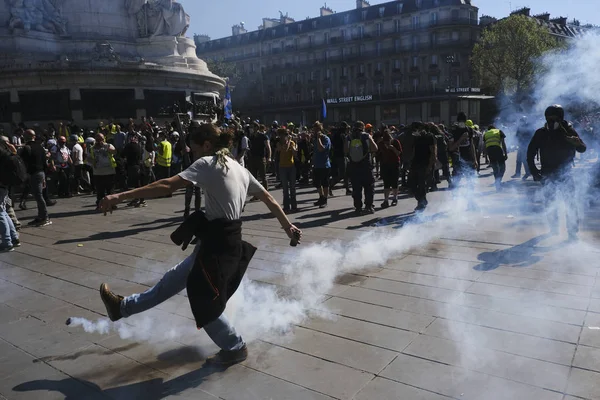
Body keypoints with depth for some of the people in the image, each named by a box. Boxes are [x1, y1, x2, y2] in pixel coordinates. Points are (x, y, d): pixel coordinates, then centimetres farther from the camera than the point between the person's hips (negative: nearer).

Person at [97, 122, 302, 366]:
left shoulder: (208, 163, -11)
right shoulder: (238, 168, 13)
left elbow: (167, 186, -22)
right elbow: (269, 199, 15)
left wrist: (121, 197, -21)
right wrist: (288, 227, 24)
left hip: (218, 241, -10)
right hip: (228, 237, 10)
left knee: (203, 297, 7)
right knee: (178, 277, 20)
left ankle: (234, 348, 24)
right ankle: (124, 307, 36)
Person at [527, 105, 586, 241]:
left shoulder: (568, 131, -7)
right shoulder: (541, 133, -3)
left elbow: (583, 149, -10)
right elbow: (530, 153, 2)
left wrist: (577, 143, -33)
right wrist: (534, 172, -3)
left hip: (565, 174, -2)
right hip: (548, 175, 2)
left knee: (570, 203, -7)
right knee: (550, 203, 7)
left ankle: (573, 232, 0)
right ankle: (554, 229, 20)